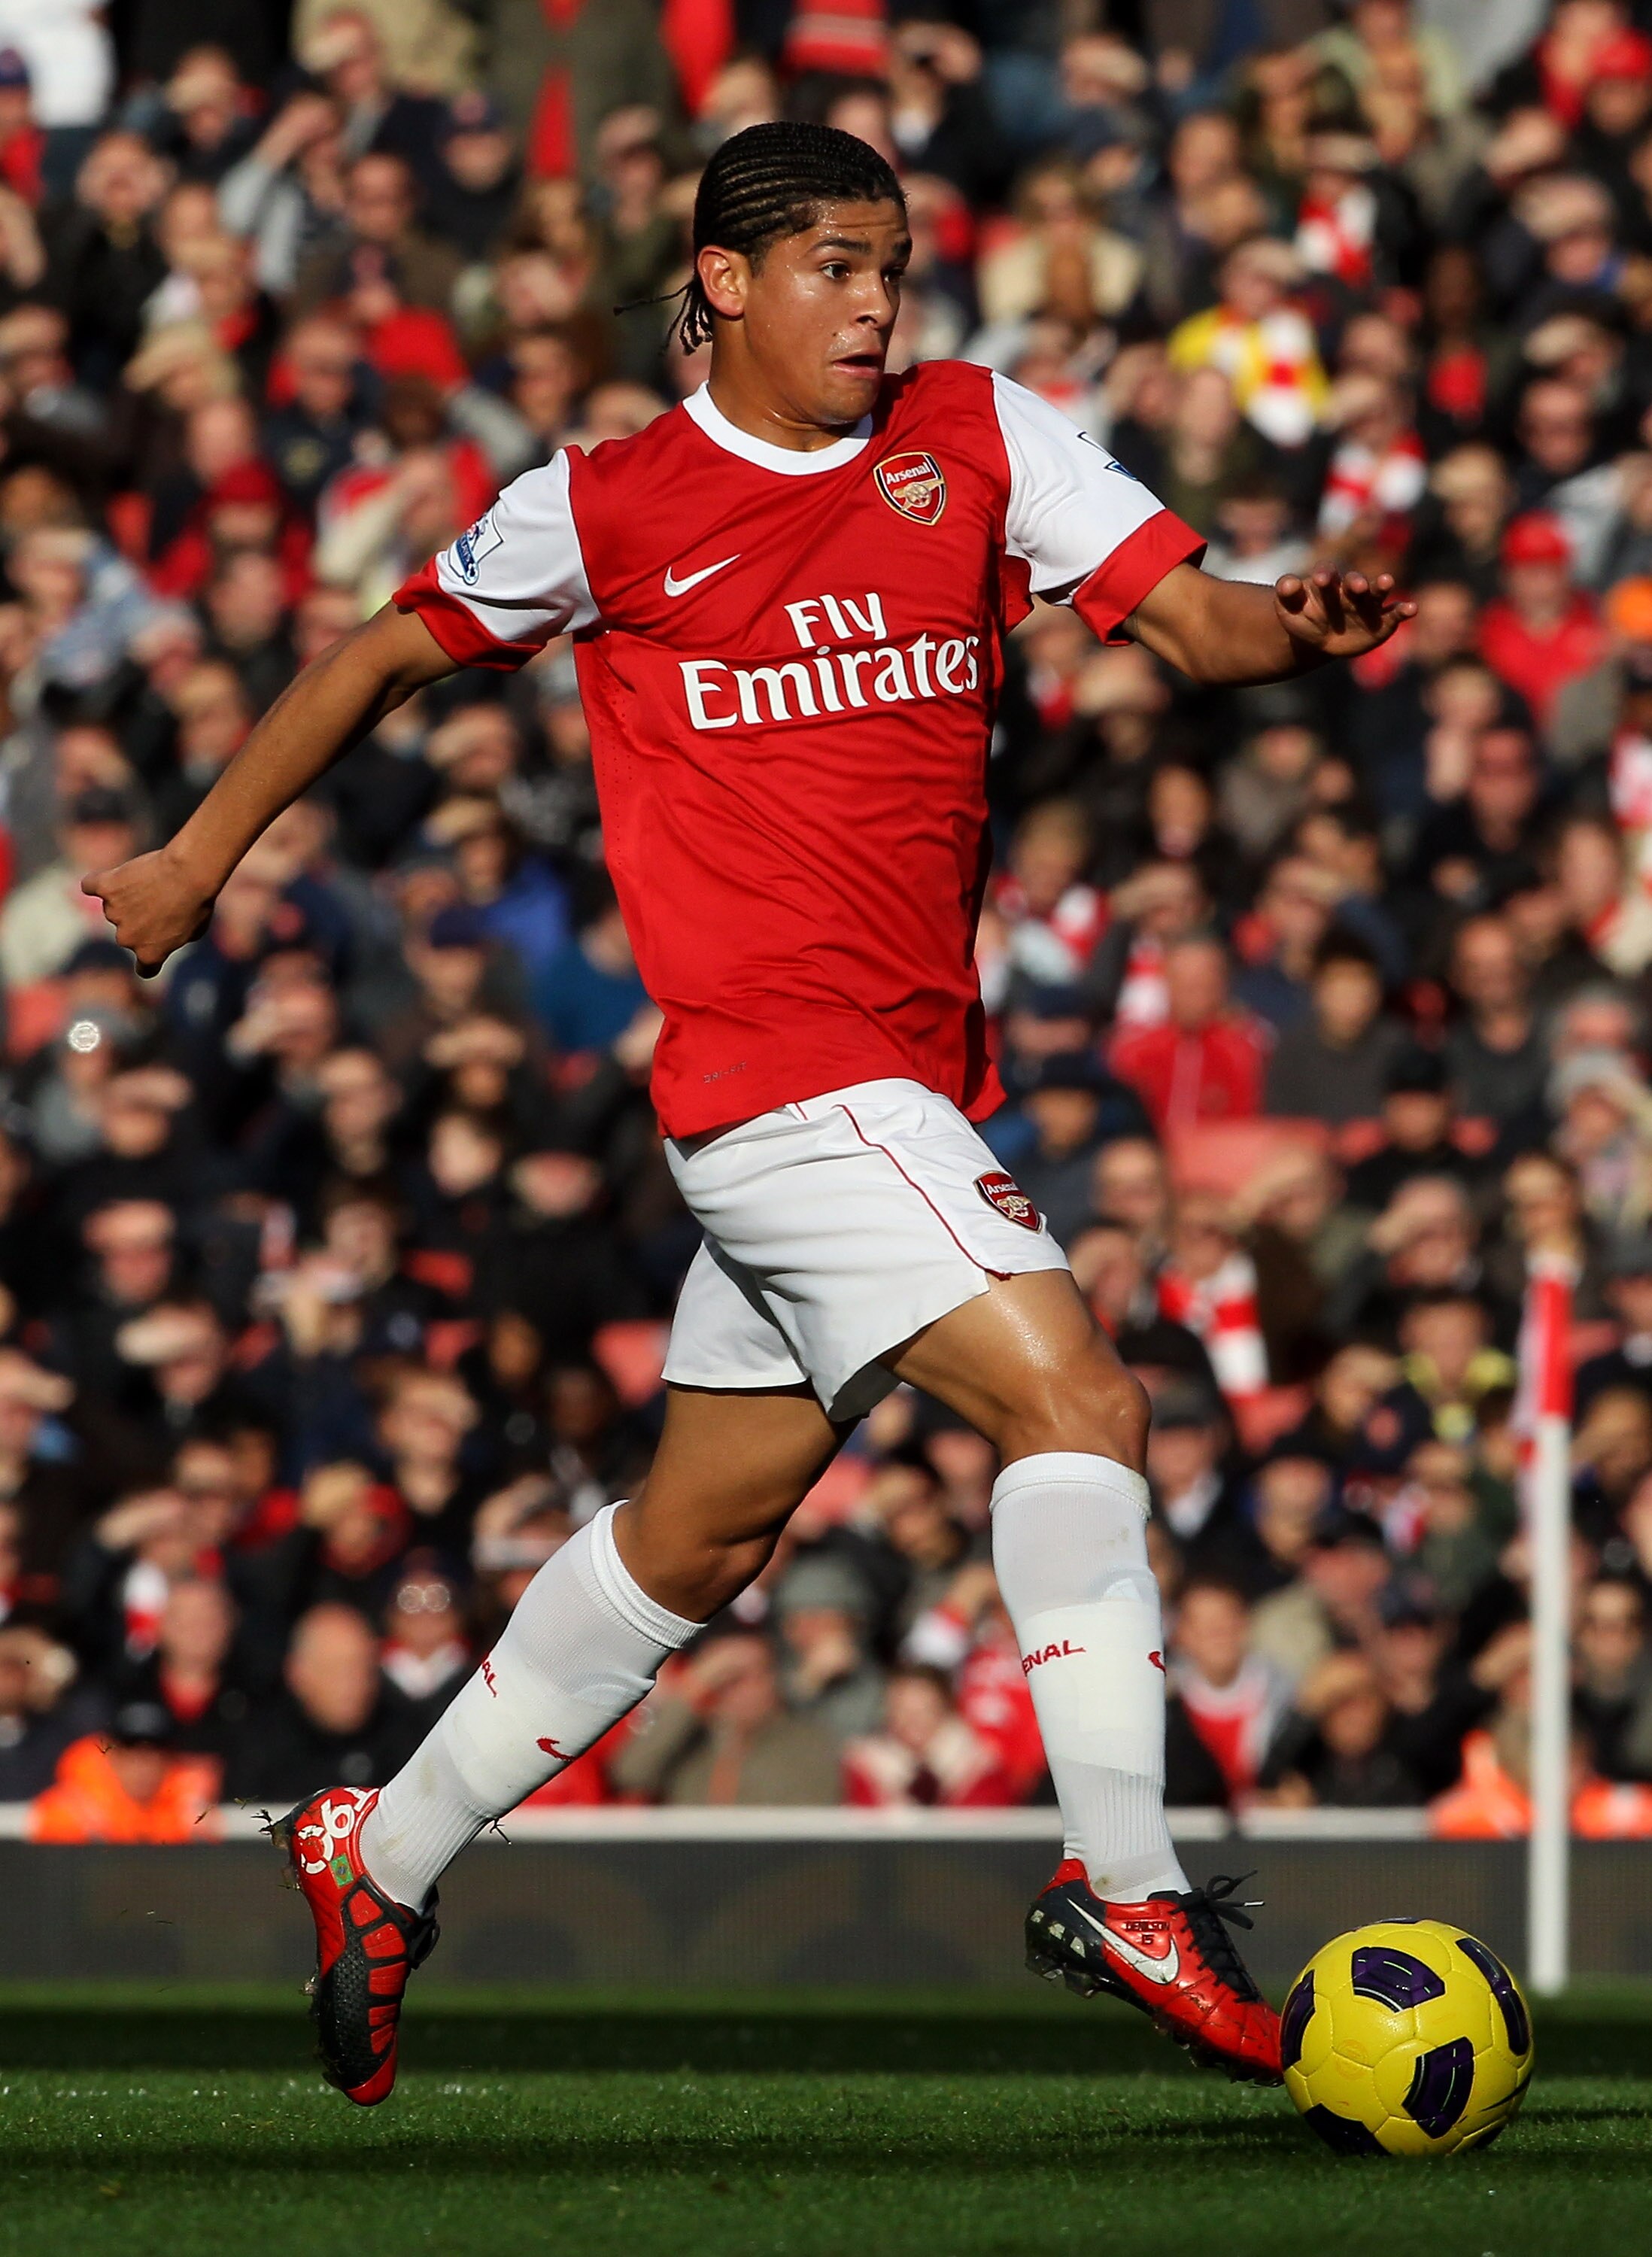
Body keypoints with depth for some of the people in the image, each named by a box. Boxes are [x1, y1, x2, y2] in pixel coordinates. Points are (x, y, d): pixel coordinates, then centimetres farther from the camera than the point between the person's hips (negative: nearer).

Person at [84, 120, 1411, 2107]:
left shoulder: (979, 438, 8)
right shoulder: (608, 507, -1)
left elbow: (1183, 612, -2)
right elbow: (386, 657, 13)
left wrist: (1286, 628, -24)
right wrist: (197, 861, 20)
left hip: (906, 1082, 6)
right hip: (776, 1060, -6)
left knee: (701, 1536, 16)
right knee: (1072, 1400, -20)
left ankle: (384, 1860, 31)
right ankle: (1125, 1894, -17)